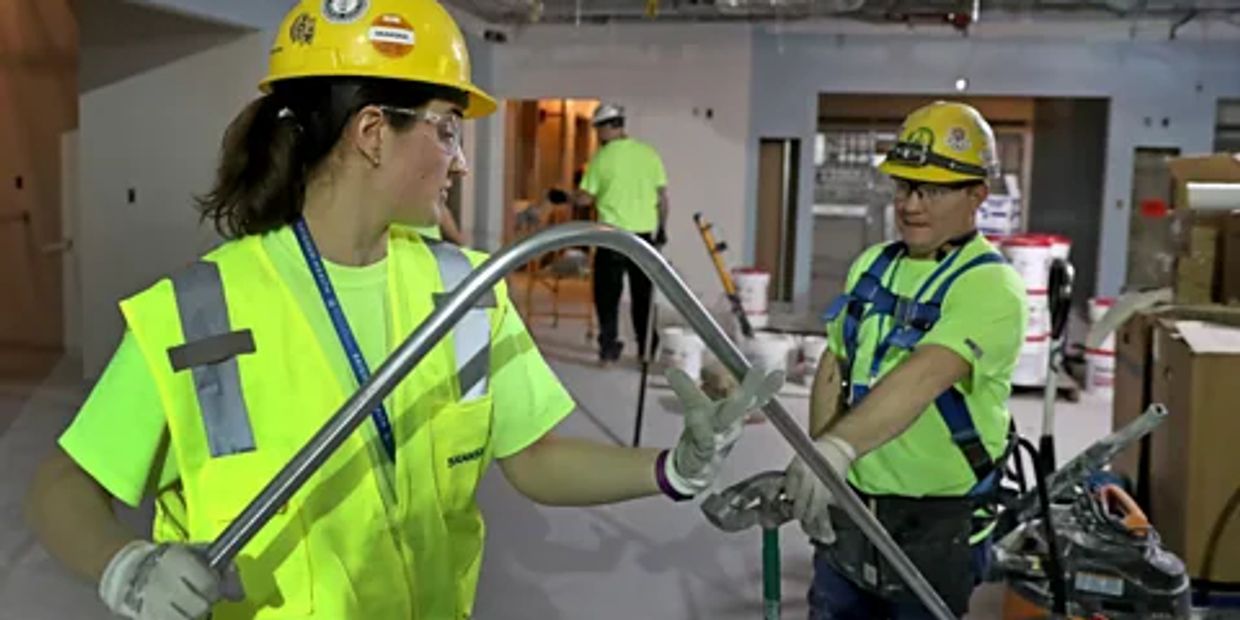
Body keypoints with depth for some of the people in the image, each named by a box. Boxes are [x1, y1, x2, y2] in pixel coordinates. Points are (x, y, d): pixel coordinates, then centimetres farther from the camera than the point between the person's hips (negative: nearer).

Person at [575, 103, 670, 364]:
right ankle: (646, 348, 16)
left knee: (607, 294, 7)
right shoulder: (649, 154, 2)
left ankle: (609, 348, 6)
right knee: (643, 294, 13)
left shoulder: (601, 157, -8)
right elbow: (662, 197, 5)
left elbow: (584, 199, -7)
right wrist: (662, 228, 14)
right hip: (644, 234, 3)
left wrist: (598, 195, 16)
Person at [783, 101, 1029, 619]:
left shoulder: (991, 287, -18)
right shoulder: (871, 264, 5)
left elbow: (923, 377, -35)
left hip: (935, 525, -6)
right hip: (848, 508, 6)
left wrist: (838, 446, -49)